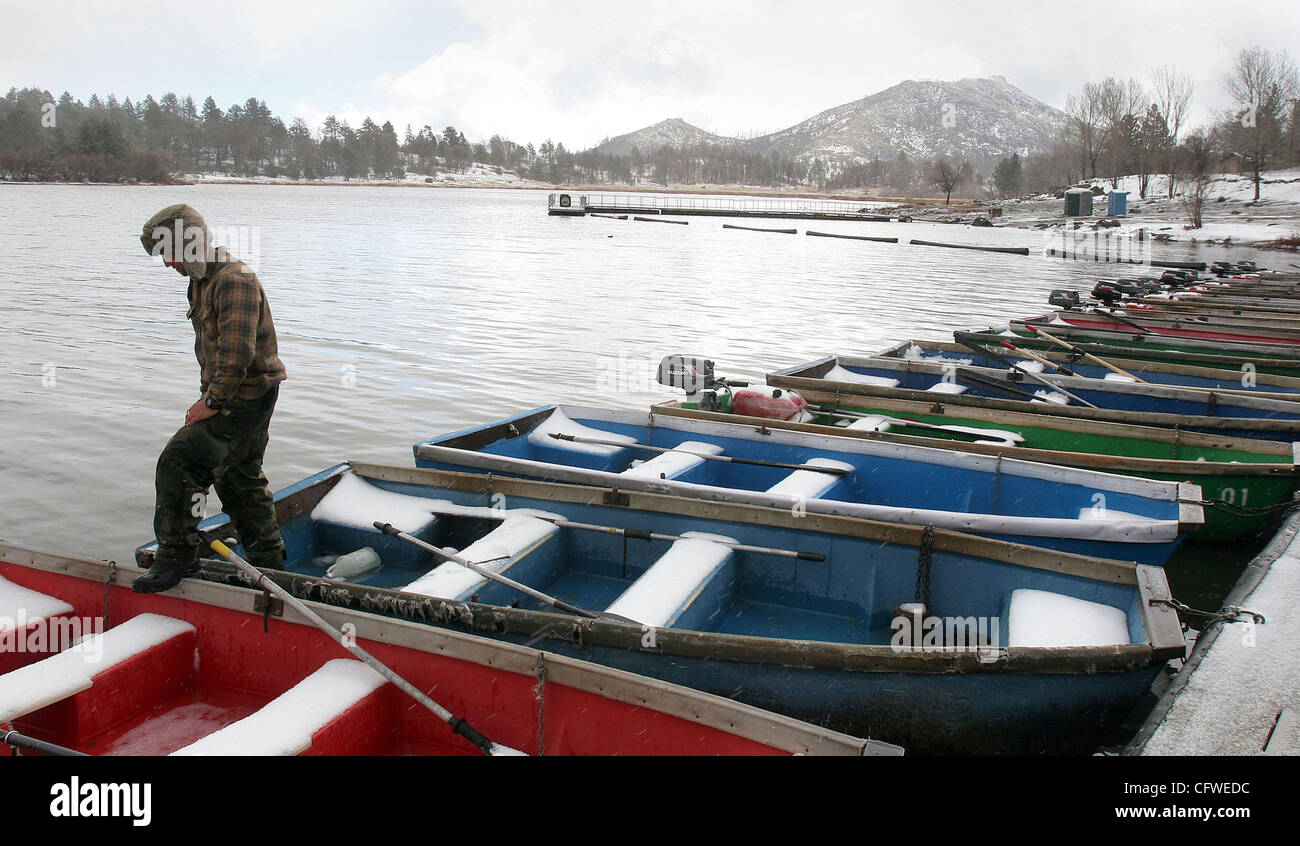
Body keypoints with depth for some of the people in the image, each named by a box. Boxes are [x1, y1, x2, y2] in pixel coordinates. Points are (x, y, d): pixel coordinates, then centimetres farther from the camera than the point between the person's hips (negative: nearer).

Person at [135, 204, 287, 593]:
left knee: (179, 462, -15)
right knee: (239, 477, 18)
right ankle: (268, 561, 31)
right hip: (231, 398, 11)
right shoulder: (202, 281, 14)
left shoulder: (234, 279, -20)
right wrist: (209, 396, 16)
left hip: (244, 399, -11)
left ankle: (177, 556, -6)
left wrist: (212, 401, -22)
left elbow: (238, 351, -27)